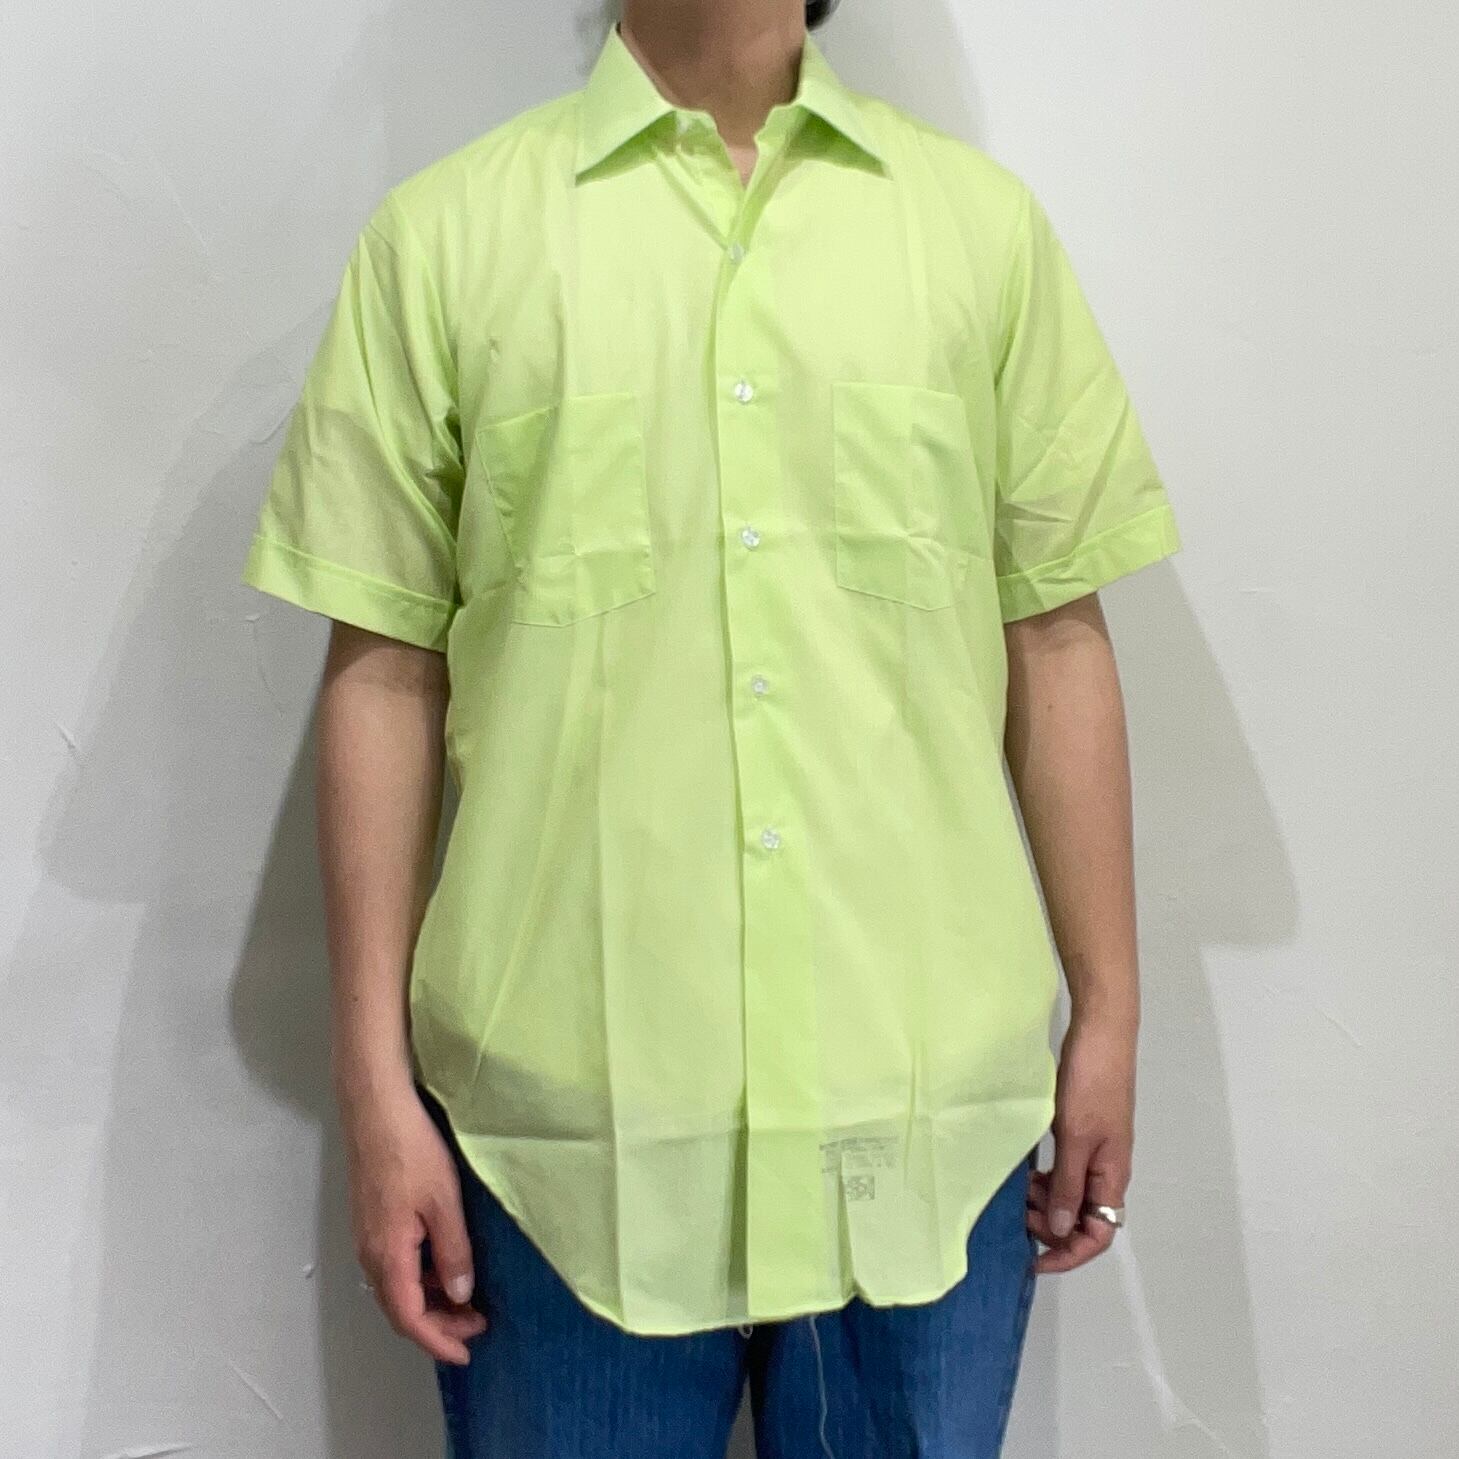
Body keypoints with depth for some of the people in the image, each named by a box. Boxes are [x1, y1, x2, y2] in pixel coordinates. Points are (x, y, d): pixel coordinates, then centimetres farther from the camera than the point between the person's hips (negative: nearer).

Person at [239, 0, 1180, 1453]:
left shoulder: (984, 219, 6)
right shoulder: (444, 231, 3)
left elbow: (1057, 641, 6)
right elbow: (384, 673, 1)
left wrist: (1107, 1011, 6)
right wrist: (374, 1080, 0)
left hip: (929, 1108, 2)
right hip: (569, 1122, -1)